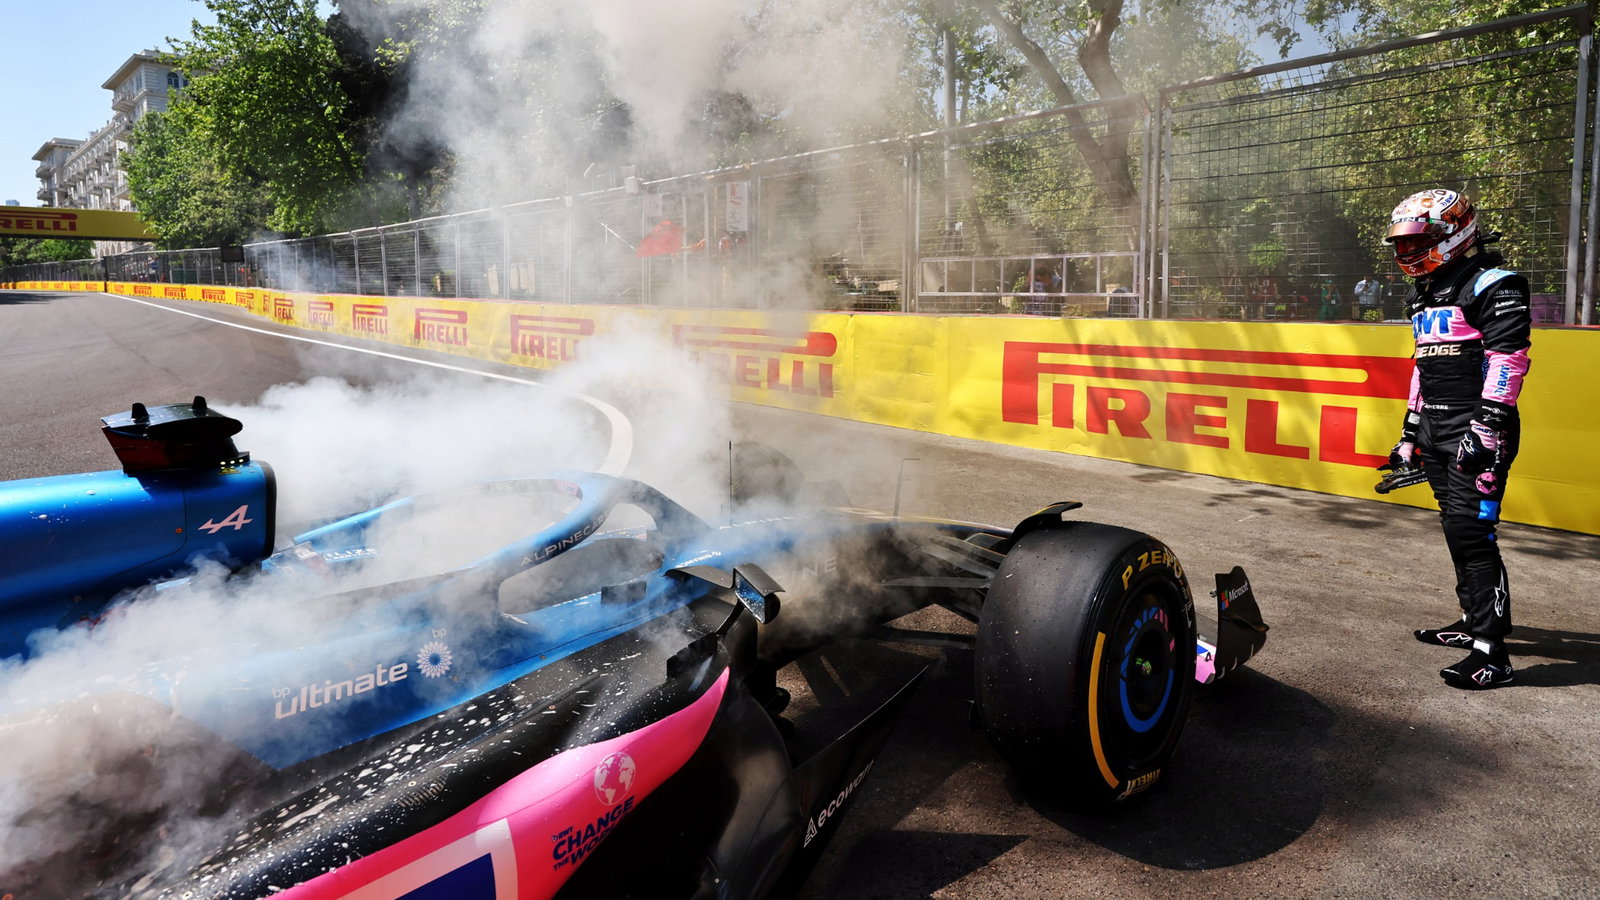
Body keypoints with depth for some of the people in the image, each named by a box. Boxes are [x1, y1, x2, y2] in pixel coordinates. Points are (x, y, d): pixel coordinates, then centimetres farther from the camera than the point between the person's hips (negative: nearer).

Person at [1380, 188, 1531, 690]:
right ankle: (1475, 622, 23)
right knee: (1457, 531, 12)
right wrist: (1410, 435, 23)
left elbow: (1508, 359, -17)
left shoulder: (1492, 286, -8)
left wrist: (1486, 428, -23)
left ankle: (1491, 654, -12)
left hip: (1477, 428, -9)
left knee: (1470, 533, -14)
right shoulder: (1423, 296, 19)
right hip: (1437, 430, 9)